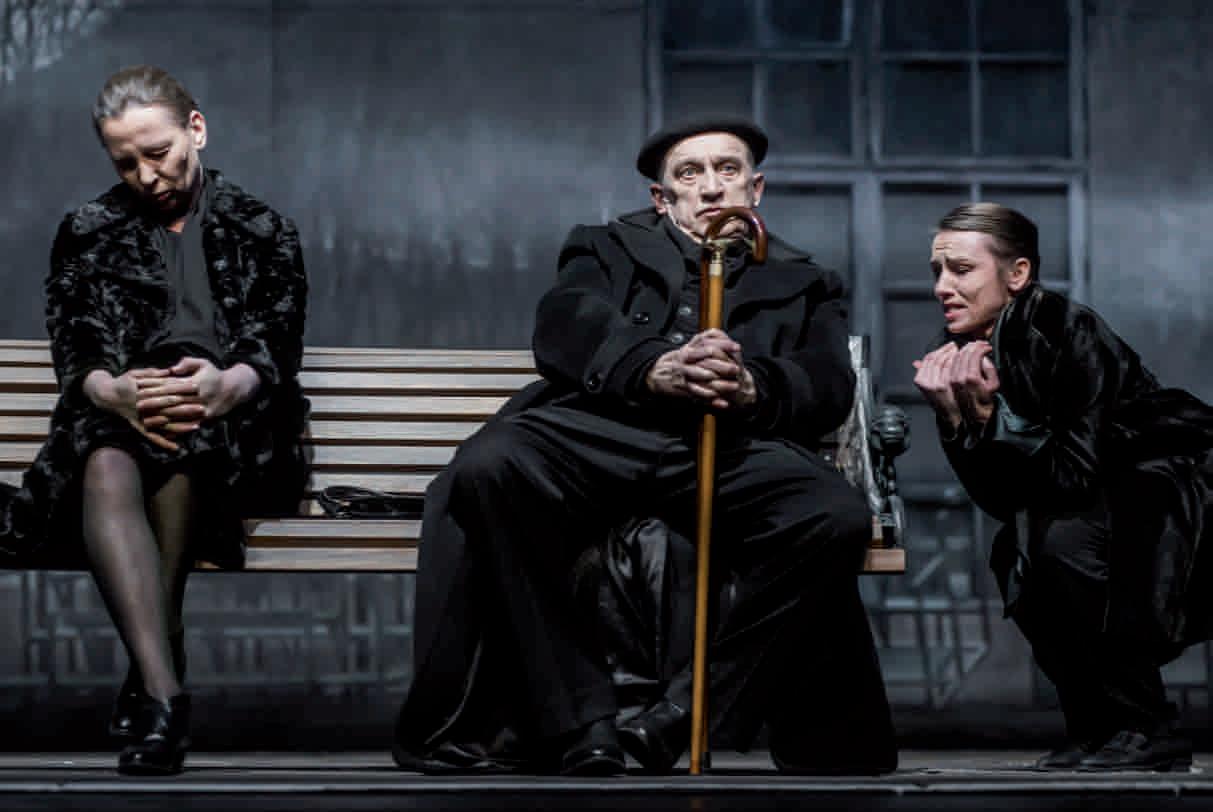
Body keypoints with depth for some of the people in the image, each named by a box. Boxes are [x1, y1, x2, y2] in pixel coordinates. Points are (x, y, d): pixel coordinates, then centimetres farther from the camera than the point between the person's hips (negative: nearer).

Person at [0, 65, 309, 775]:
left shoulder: (263, 232, 16)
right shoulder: (90, 232, 20)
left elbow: (276, 350, 2)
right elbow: (74, 348, 5)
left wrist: (227, 386, -24)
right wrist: (114, 392, -21)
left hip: (234, 434, -1)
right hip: (117, 417, 1)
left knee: (187, 430, -39)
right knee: (106, 465, -37)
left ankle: (157, 646, -37)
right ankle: (163, 691, -52)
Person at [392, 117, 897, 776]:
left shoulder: (805, 286, 31)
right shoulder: (609, 251, 29)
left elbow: (828, 384, 10)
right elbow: (565, 325, 5)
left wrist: (752, 387, -15)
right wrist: (653, 369, -18)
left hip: (734, 448, 0)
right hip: (598, 427, 0)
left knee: (837, 517, -31)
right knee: (488, 469, -33)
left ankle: (675, 720, -25)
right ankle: (582, 729, -30)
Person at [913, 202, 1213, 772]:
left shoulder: (1072, 332, -24)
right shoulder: (961, 354, -3)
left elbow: (1075, 476, -29)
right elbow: (999, 500, -7)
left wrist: (990, 415, -32)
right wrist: (954, 419, -21)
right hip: (1104, 505, 8)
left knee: (1064, 538, -29)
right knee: (1015, 552, -14)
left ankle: (1145, 731, -17)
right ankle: (1094, 729, 0)